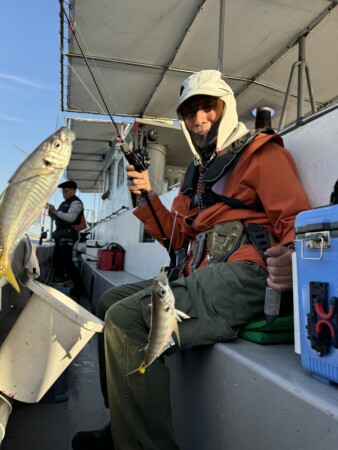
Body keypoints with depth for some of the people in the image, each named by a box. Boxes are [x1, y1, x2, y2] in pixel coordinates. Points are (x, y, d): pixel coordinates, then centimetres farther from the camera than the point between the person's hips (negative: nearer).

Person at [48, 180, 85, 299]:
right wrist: (51, 211, 2)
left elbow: (71, 218, -23)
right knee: (56, 259, 17)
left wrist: (55, 211, -19)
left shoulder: (76, 202, -8)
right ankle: (60, 278, 35)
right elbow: (55, 217, 22)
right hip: (60, 234, 10)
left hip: (68, 234, -10)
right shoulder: (64, 203, 21)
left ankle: (78, 287, -7)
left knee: (67, 261, -12)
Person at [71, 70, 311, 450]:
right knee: (110, 301, 12)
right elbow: (178, 236, 21)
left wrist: (289, 258, -32)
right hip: (199, 277, 9)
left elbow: (295, 216, -10)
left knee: (126, 319, -25)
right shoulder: (196, 172, 25)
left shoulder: (260, 152, 4)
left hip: (242, 276, -9)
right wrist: (147, 197, 8)